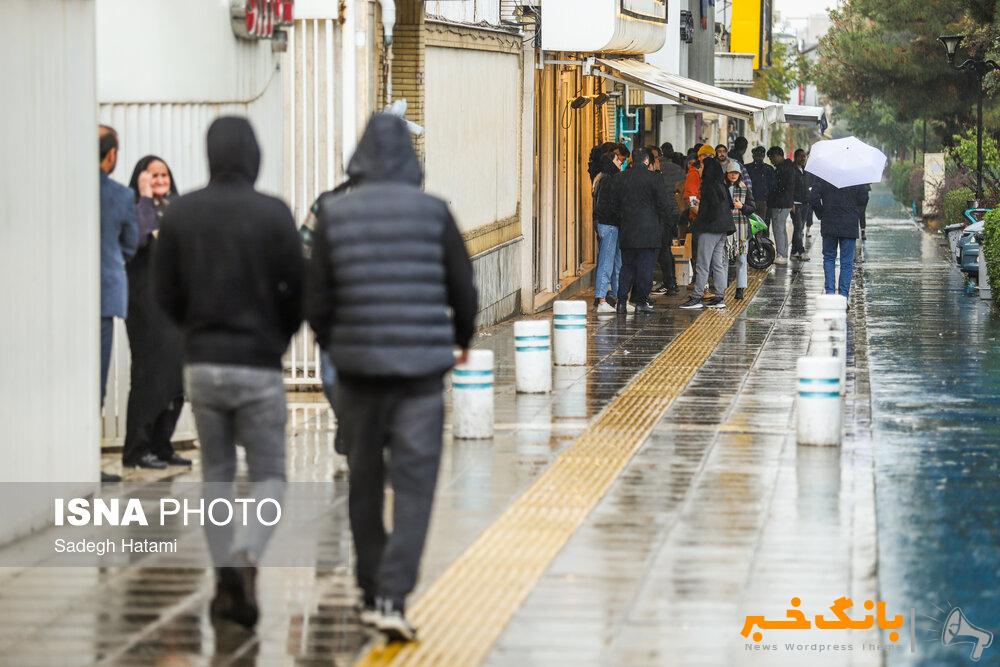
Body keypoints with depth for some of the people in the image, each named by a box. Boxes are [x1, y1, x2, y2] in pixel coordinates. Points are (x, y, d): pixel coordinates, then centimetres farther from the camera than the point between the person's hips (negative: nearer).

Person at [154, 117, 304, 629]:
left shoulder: (179, 212, -2)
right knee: (269, 478, 5)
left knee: (216, 473, 18)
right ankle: (244, 563, -21)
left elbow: (165, 293, 2)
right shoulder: (274, 213, -10)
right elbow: (298, 292, -7)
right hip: (258, 366, -3)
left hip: (201, 363, 3)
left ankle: (223, 581, 15)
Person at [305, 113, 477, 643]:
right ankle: (392, 598, -15)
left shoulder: (334, 215, -2)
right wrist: (463, 338, 22)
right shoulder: (433, 212, -4)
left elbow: (316, 300, 0)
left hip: (358, 363, 2)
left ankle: (371, 594, 23)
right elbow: (463, 290, 2)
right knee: (413, 485, -2)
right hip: (422, 362, -2)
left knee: (365, 483, 16)